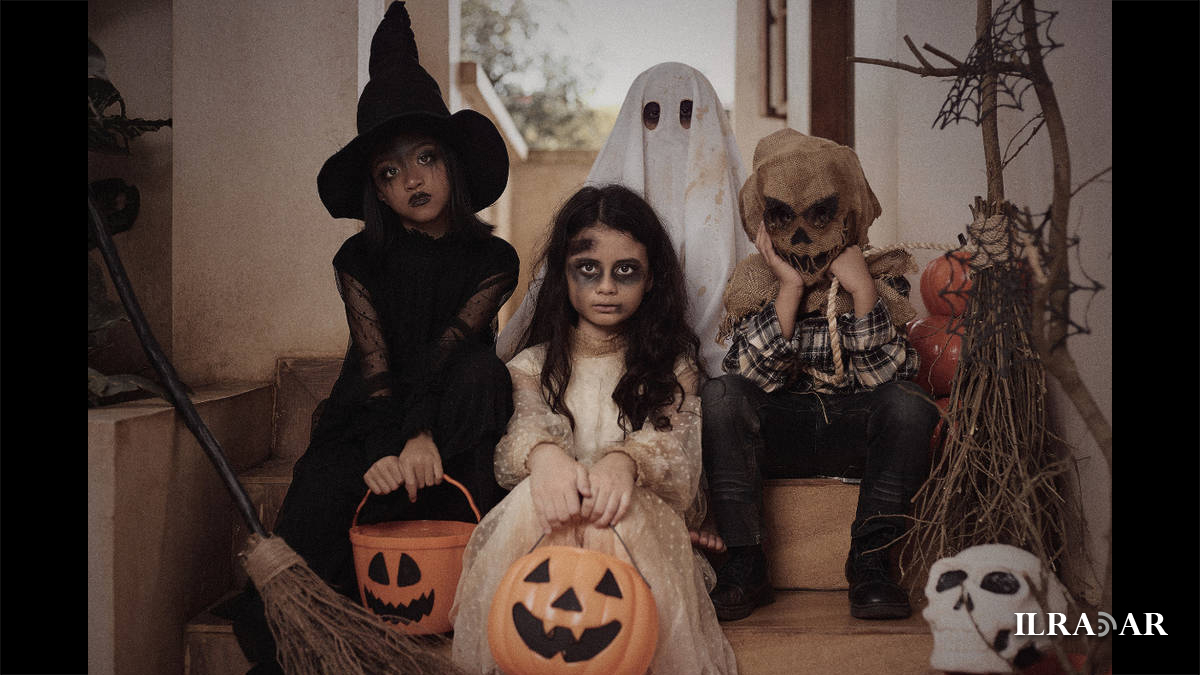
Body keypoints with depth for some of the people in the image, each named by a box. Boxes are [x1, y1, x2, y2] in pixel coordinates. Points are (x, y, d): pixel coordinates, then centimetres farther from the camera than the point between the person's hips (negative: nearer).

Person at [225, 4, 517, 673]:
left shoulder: (493, 259, -1)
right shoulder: (359, 259, 1)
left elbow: (448, 348, -17)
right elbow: (375, 363, -12)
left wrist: (423, 436, -36)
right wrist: (384, 454, -32)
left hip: (450, 432, 0)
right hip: (367, 426, 1)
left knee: (480, 368, -32)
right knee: (318, 501, -30)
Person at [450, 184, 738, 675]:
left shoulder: (672, 365, 15)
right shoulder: (533, 366, 17)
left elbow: (674, 446, -5)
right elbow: (527, 422, -6)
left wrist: (624, 460, -33)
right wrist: (543, 453, -35)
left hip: (644, 523, 0)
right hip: (544, 529, 1)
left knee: (619, 511, -36)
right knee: (540, 499, -35)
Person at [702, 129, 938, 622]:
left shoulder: (881, 277, -1)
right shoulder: (754, 281, -1)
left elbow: (887, 376, -12)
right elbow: (752, 377, -15)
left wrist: (863, 291, -20)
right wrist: (790, 291, -20)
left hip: (856, 434, 0)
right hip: (776, 435, 0)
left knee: (908, 403, -31)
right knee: (719, 395, -28)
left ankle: (870, 562, -23)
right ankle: (745, 566, -25)